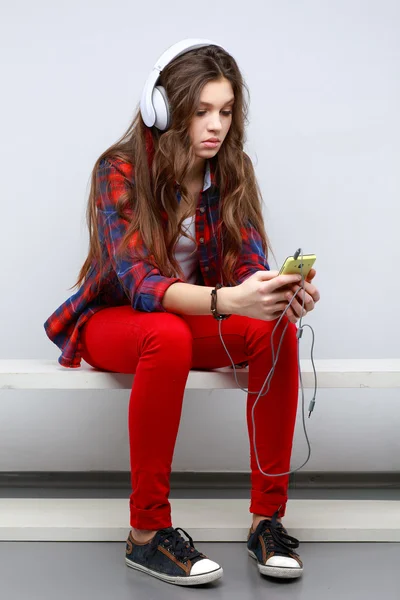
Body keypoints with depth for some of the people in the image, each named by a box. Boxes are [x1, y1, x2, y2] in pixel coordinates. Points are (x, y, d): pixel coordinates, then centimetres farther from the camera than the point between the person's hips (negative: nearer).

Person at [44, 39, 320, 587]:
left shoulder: (232, 172, -5)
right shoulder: (119, 171, -20)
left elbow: (248, 263, -12)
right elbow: (136, 280, -32)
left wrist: (283, 293, -38)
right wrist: (226, 301, -50)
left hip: (194, 317, 4)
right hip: (113, 321, -4)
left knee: (275, 330, -26)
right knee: (168, 335, -39)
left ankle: (268, 517, -20)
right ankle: (147, 532, -30)